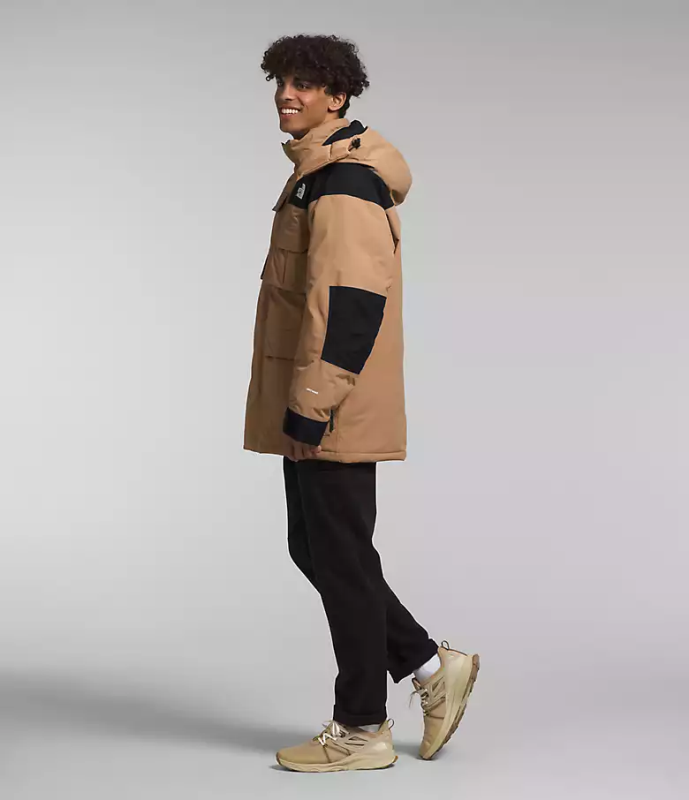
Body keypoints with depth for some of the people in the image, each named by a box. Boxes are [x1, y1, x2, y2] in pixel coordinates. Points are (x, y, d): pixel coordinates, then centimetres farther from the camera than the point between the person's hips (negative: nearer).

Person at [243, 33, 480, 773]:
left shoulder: (343, 183, -15)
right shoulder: (318, 174, 19)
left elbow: (350, 301, -24)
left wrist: (311, 403, -22)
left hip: (333, 413, -11)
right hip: (316, 408, 11)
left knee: (339, 560, -1)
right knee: (312, 550, 15)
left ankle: (360, 730, 12)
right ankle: (430, 668, 23)